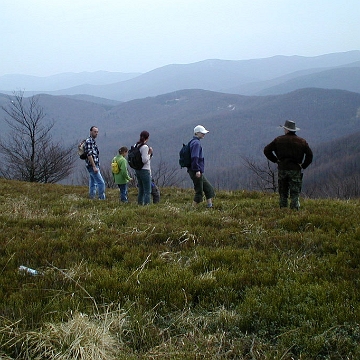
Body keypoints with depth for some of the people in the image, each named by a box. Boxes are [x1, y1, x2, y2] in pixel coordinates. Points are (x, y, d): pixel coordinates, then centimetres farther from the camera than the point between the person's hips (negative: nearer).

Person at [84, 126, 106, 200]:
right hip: (92, 165, -10)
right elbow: (89, 154, -20)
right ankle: (102, 199, -12)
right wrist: (94, 166, -22)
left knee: (93, 184, 11)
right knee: (101, 183, -13)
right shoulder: (88, 141, -13)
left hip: (94, 166, 10)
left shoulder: (93, 141, 18)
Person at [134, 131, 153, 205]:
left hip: (137, 170, 8)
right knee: (147, 191, -4)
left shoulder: (136, 146, 8)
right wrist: (150, 153, -9)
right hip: (144, 170, -8)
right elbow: (144, 160, -21)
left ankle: (140, 203, 19)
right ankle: (146, 204, -7)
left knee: (141, 190, 16)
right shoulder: (145, 147, -16)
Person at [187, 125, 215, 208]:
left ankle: (209, 205, 16)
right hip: (196, 172, -10)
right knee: (199, 192, -4)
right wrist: (197, 170, -24)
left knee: (209, 188, 14)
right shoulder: (196, 143, -14)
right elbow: (194, 157, -23)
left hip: (198, 172, 10)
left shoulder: (194, 142, 17)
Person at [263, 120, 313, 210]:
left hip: (282, 169, 1)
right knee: (295, 193, 1)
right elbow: (309, 154, 1)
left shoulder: (278, 140, 4)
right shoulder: (302, 141, 4)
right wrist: (303, 166, 7)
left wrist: (275, 160, 10)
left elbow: (266, 150, 5)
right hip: (295, 169, -1)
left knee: (283, 193, 9)